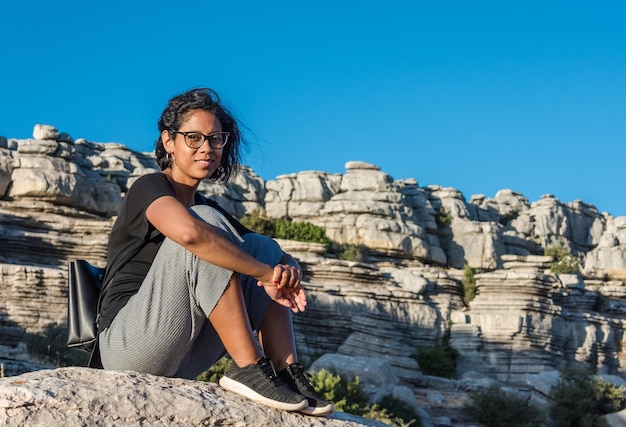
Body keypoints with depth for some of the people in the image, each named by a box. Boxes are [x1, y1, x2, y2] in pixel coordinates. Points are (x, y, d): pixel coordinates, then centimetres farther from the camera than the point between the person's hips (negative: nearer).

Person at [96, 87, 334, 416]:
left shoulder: (207, 209, 18)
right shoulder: (149, 188, -6)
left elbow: (281, 259, 15)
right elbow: (189, 231, -31)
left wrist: (288, 272, -11)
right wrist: (266, 273, -24)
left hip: (178, 360, 8)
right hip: (126, 347, -8)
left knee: (261, 247, 2)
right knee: (206, 224, -23)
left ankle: (289, 374, -12)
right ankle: (249, 369, -25)